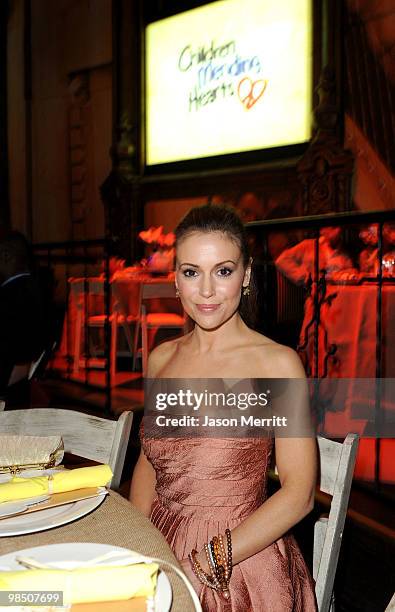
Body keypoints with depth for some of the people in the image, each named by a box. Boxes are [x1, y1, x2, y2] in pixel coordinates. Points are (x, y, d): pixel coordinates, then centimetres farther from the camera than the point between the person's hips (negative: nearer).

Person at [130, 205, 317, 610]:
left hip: (241, 562, -4)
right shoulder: (161, 358, 4)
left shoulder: (278, 363, -11)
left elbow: (299, 493, -12)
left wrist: (204, 562, -15)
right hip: (160, 549, 4)